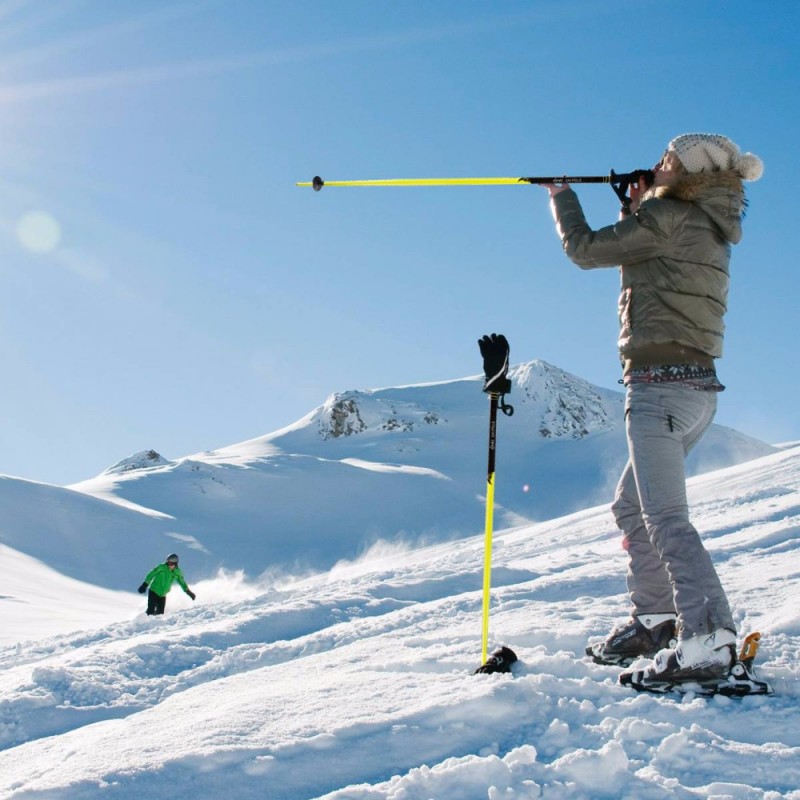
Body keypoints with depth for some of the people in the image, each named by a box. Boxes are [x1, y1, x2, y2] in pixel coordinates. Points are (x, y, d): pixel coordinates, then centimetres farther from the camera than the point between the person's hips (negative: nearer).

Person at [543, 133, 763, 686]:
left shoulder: (669, 218, -11)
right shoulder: (707, 230, 16)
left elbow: (585, 249, -3)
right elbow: (638, 261, 30)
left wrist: (561, 194, 14)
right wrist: (638, 206, 24)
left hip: (662, 382, -10)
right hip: (697, 385, 10)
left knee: (666, 515, -14)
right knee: (632, 506, 19)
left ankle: (709, 638, -19)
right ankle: (655, 617, 25)